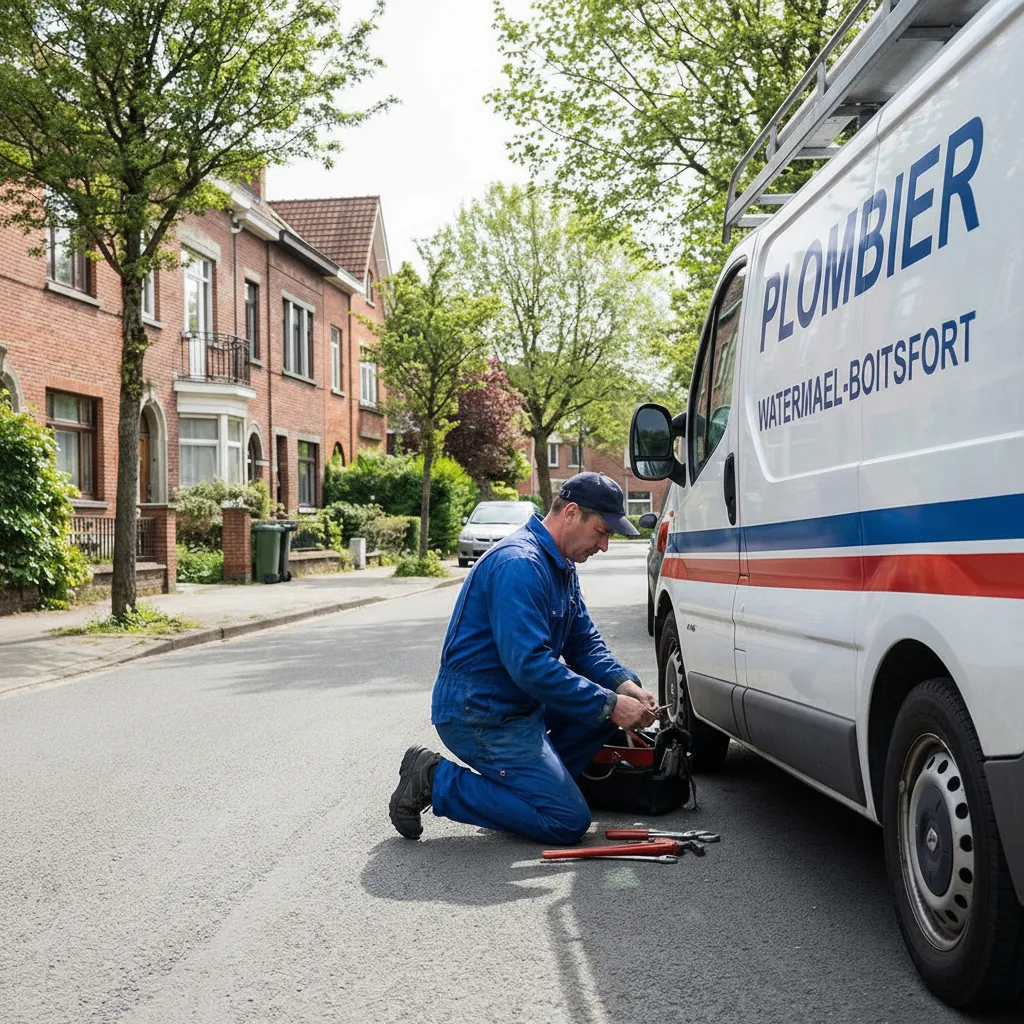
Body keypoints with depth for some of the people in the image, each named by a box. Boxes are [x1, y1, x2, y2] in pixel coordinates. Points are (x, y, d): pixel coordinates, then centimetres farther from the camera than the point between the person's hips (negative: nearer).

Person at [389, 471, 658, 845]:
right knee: (568, 821, -12)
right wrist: (609, 706, -25)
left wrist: (623, 686, -6)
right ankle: (436, 781, -6)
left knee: (613, 700, 9)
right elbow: (529, 665, -29)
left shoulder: (562, 567, 11)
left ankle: (534, 776, 8)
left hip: (520, 702, 10)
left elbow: (584, 643, 14)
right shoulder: (520, 565, -23)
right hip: (478, 713, -10)